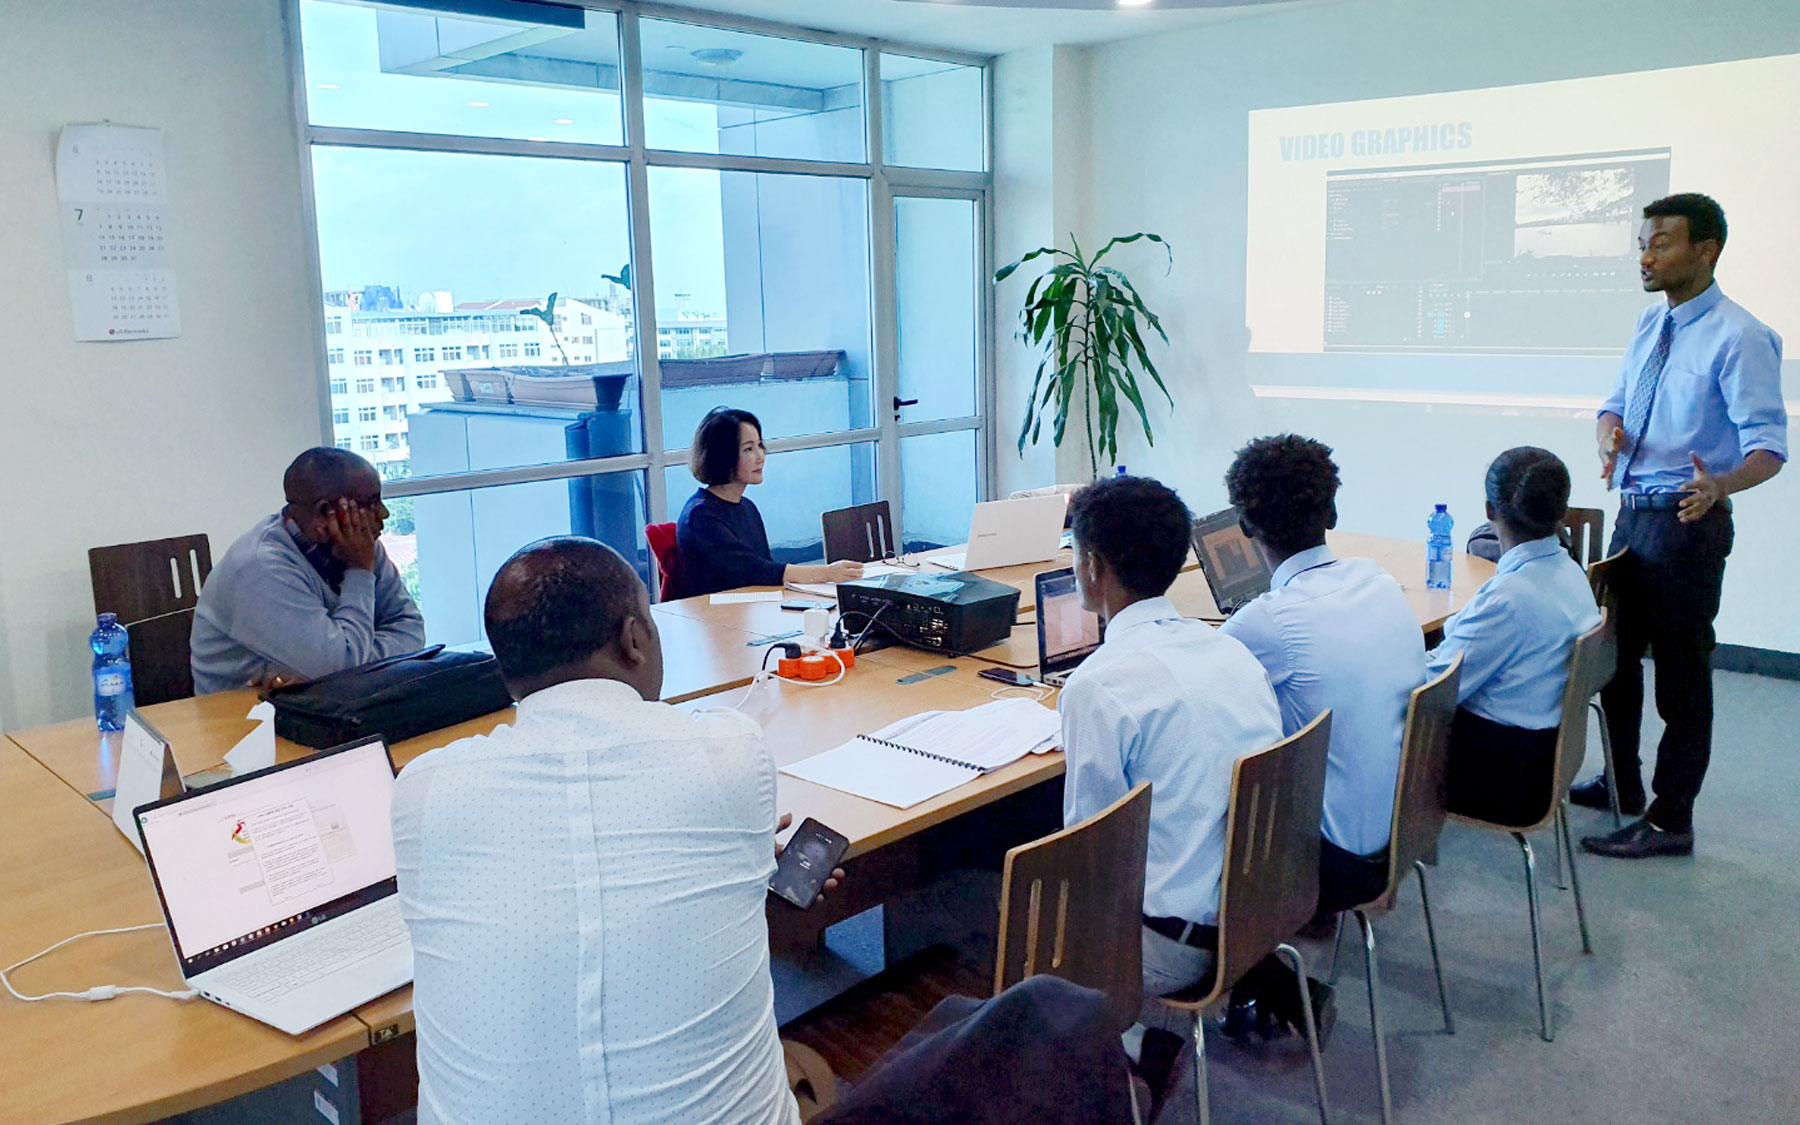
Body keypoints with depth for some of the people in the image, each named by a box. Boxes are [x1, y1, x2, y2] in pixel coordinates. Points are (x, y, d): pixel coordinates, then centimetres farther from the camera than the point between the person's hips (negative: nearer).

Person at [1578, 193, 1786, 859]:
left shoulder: (1738, 337, -15)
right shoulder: (1651, 324, 8)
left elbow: (1768, 447, -17)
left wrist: (1721, 484, -39)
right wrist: (1609, 433, -11)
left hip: (1687, 521, -8)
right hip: (1634, 511, 8)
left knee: (1681, 674, 2)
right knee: (1615, 654, 18)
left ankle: (1670, 822, 14)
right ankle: (1621, 783, 36)